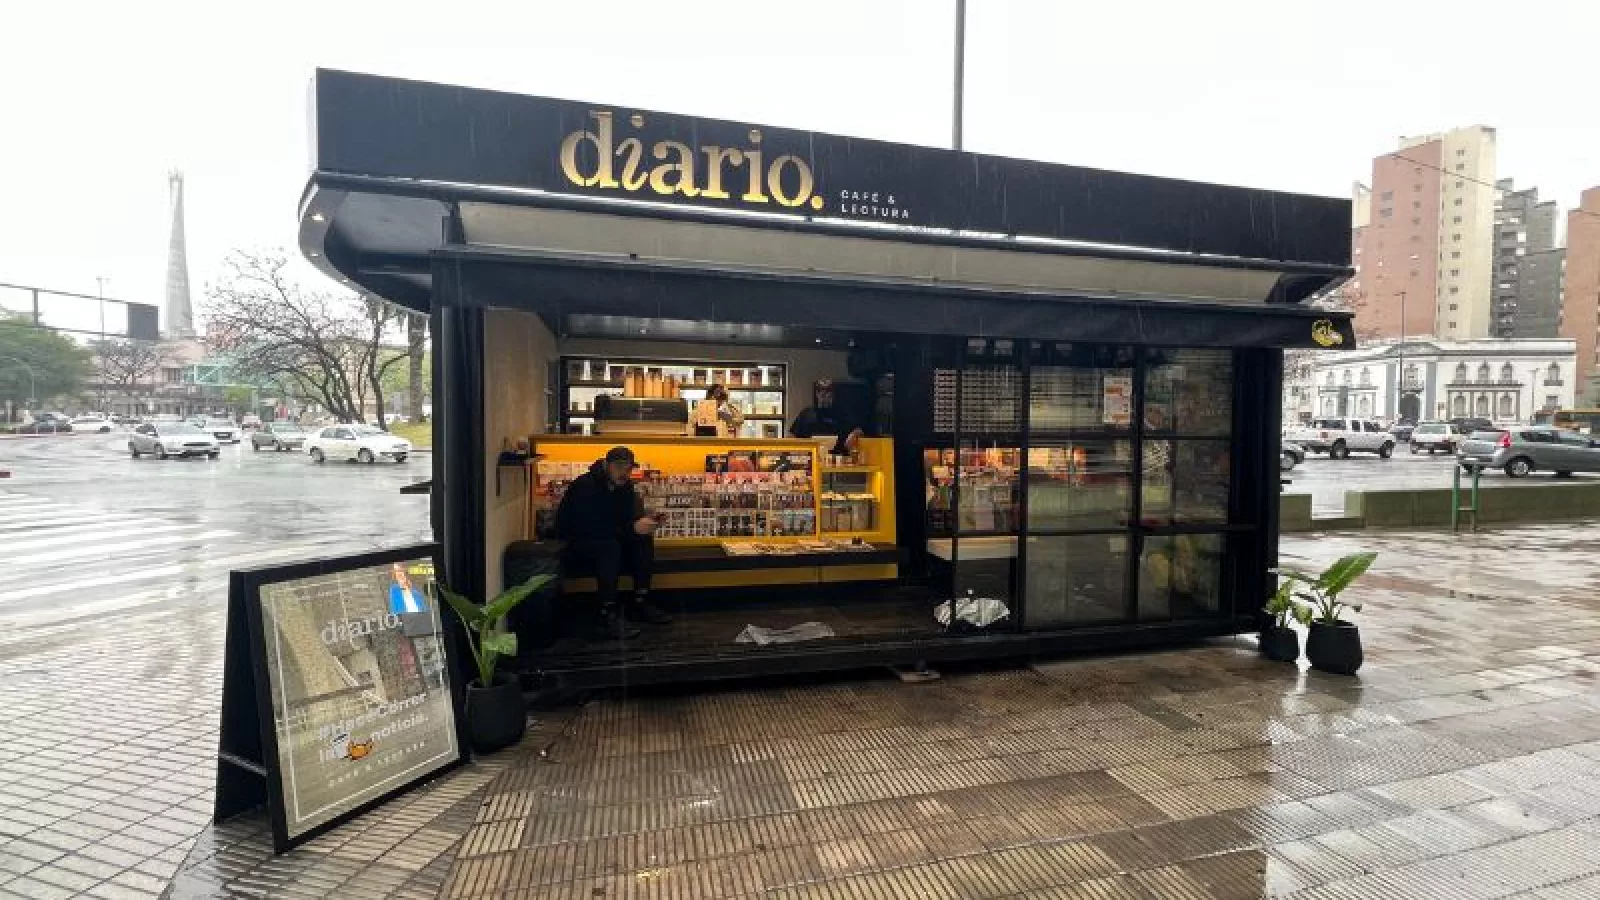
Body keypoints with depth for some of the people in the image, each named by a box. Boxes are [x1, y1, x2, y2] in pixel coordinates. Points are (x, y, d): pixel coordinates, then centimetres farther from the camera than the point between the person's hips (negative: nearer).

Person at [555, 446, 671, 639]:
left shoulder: (625, 486, 2)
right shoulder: (585, 486, -23)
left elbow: (627, 519, -1)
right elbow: (590, 529, -32)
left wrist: (641, 523, -26)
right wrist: (631, 528, -35)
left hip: (606, 540, 8)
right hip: (574, 546, -8)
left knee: (644, 539, -12)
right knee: (609, 545, -35)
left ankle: (639, 604, -11)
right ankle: (604, 617, -37)